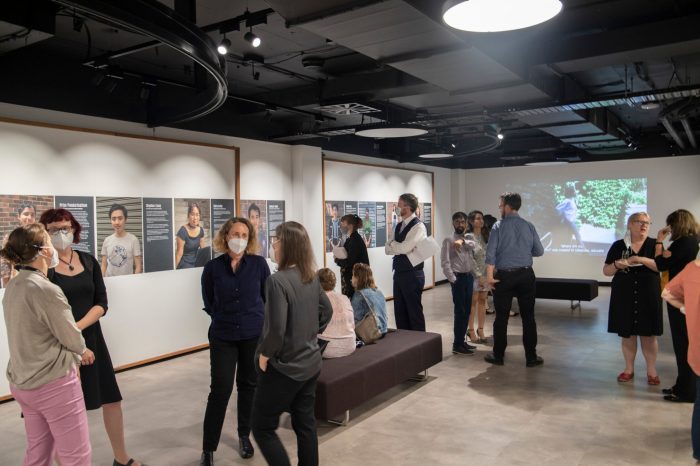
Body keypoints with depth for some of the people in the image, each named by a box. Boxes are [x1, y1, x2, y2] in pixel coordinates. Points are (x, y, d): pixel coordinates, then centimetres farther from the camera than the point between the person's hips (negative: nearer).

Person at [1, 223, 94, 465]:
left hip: (23, 382, 9)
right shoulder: (46, 290, -23)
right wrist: (82, 351, 8)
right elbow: (73, 340, -14)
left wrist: (76, 352, 10)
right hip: (54, 383, -9)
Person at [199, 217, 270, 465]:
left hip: (254, 334, 1)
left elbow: (268, 296, 6)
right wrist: (224, 317, 10)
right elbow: (208, 302, 8)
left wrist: (254, 318, 8)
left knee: (248, 385, 13)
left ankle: (244, 436, 33)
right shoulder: (213, 267, -6)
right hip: (223, 336, -1)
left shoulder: (259, 263, -7)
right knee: (220, 389, -3)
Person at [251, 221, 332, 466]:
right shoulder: (312, 277, 2)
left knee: (263, 428, 8)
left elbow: (276, 328, -26)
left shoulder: (277, 280, -22)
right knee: (306, 424, 18)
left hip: (283, 368, -8)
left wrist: (264, 354, -11)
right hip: (310, 363, 8)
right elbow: (327, 311, 13)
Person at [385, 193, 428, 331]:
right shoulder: (399, 226, 13)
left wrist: (393, 244, -3)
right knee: (399, 313, 14)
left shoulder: (418, 226, -12)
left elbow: (404, 248, -22)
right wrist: (399, 247, -11)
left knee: (414, 313, 2)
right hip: (398, 273, 8)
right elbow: (387, 249, 8)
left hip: (412, 275, -8)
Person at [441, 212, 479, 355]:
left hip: (469, 277, 7)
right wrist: (453, 279, -15)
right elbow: (445, 262, -12)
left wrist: (463, 241, -26)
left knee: (467, 311, 12)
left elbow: (473, 245, -10)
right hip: (458, 278, -7)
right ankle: (457, 345, 3)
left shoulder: (468, 238, 15)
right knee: (460, 311, -5)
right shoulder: (448, 240, -5)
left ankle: (462, 341, 23)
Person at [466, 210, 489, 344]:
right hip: (474, 274, -5)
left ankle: (480, 330, 15)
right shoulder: (468, 237, -8)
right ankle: (471, 330, 10)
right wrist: (479, 275, -15)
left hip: (486, 273, 6)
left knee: (482, 301, 8)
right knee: (473, 302, 1)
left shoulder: (485, 235, 10)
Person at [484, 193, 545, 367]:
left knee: (501, 317, 6)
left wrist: (489, 276, -6)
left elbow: (491, 253, -11)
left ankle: (498, 356, 15)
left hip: (504, 276, -2)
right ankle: (531, 357, 13)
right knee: (528, 317, 8)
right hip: (526, 275, 2)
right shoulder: (529, 226, 2)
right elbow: (539, 251, 5)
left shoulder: (499, 226, -5)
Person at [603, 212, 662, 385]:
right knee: (627, 333, 7)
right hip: (624, 296, 1)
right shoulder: (618, 245, 4)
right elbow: (606, 271, 5)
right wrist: (617, 264, -14)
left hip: (648, 297, -1)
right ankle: (629, 369, 20)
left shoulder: (654, 244, 3)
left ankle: (651, 371, 15)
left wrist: (642, 260, -21)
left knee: (648, 334, 2)